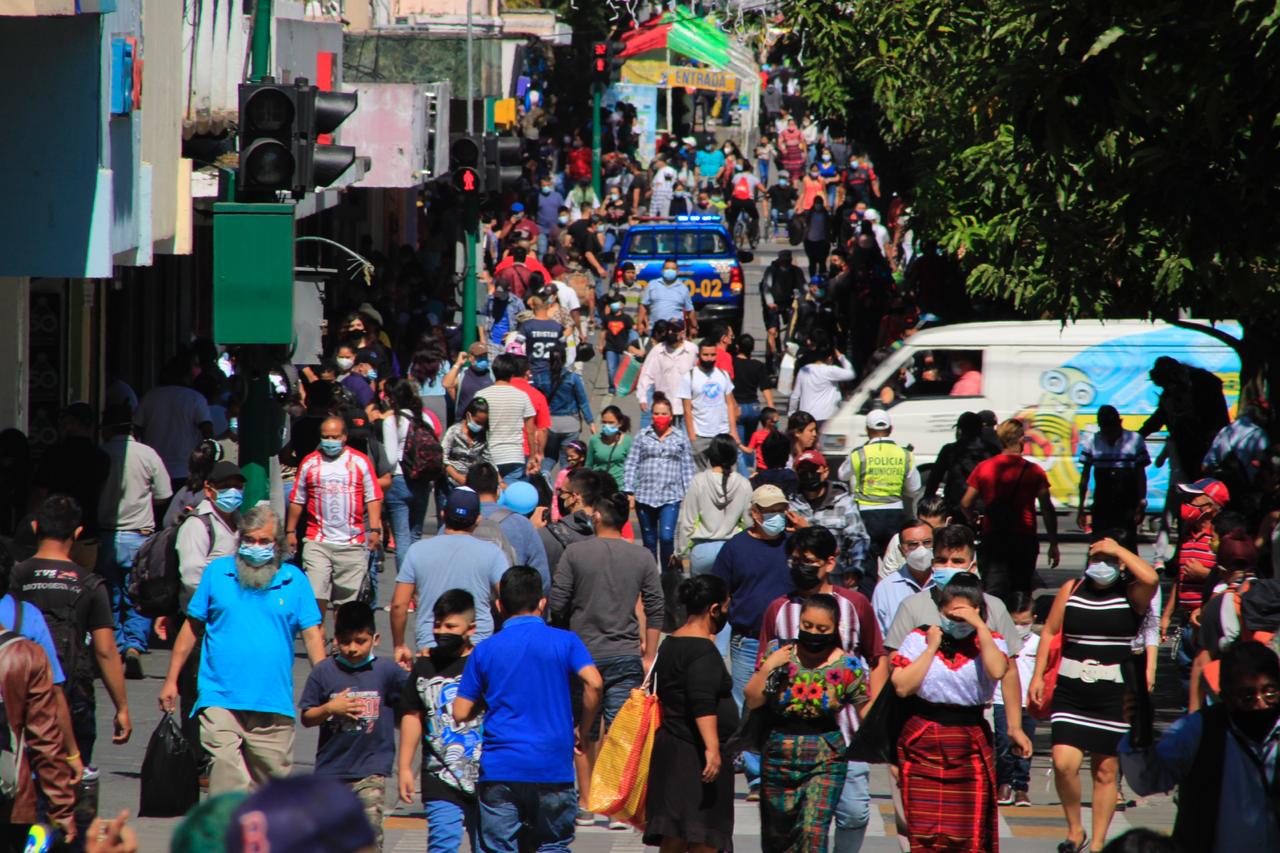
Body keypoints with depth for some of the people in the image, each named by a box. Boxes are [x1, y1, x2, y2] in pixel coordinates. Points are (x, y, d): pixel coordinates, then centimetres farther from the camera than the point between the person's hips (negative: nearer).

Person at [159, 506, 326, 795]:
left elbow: (312, 635, 6)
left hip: (274, 705, 1)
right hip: (221, 702, -1)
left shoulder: (294, 580, 7)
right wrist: (171, 681, 9)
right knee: (226, 773, -16)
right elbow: (192, 628, 12)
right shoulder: (217, 573, 8)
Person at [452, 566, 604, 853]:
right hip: (553, 769, 0)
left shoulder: (485, 650, 5)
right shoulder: (564, 641, 3)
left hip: (499, 770, 0)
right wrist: (583, 731, 1)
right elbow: (593, 683, -13)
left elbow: (461, 713, 5)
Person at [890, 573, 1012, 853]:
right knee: (924, 829, -3)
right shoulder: (920, 639, 5)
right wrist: (932, 648, -7)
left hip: (971, 742, 0)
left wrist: (979, 625, -17)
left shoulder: (990, 641, 5)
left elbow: (997, 671, -18)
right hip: (922, 743, 0)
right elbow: (902, 686, -8)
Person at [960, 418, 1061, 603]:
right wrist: (1053, 544, 3)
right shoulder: (1034, 472, -4)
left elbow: (965, 504, 0)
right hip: (1025, 540, 0)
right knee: (1022, 593, 14)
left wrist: (973, 519, 23)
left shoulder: (983, 468, 0)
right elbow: (1047, 509, -4)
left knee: (993, 594, -5)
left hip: (992, 540, 0)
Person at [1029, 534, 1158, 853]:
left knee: (1105, 772, 5)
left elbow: (1150, 579, -23)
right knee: (1064, 763, -12)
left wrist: (1118, 549, -13)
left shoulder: (1131, 594, 0)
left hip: (1113, 695, -1)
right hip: (1070, 692, 1)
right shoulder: (1071, 589, 7)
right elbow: (1049, 631, 12)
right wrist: (1038, 675, 5)